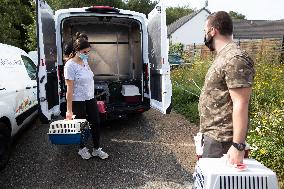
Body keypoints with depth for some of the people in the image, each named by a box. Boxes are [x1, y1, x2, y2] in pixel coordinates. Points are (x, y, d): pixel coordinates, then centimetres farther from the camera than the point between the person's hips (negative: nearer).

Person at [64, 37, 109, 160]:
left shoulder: (85, 61, 5)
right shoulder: (70, 65, -17)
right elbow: (69, 89, -19)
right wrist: (69, 110, -18)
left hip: (90, 99, 7)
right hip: (78, 101, -7)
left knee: (96, 123, 9)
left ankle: (96, 149, 24)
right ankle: (82, 149, 32)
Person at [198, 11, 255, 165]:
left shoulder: (234, 59, -19)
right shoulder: (223, 57, 13)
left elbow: (241, 104, -24)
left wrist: (238, 146, -25)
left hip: (220, 139, -9)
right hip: (213, 134, 9)